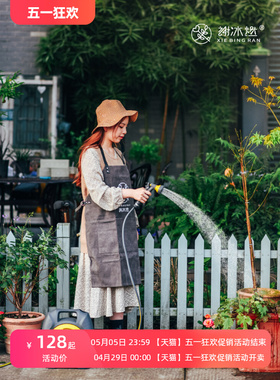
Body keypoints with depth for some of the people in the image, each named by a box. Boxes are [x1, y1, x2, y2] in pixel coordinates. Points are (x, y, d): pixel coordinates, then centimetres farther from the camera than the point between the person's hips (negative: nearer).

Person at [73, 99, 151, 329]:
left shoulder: (118, 154, 17)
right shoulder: (91, 155, -7)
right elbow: (99, 193, -17)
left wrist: (133, 225, 19)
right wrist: (130, 193, -26)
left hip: (122, 225, 7)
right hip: (101, 226, -7)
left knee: (122, 280, 5)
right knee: (102, 277, -8)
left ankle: (117, 327, 10)